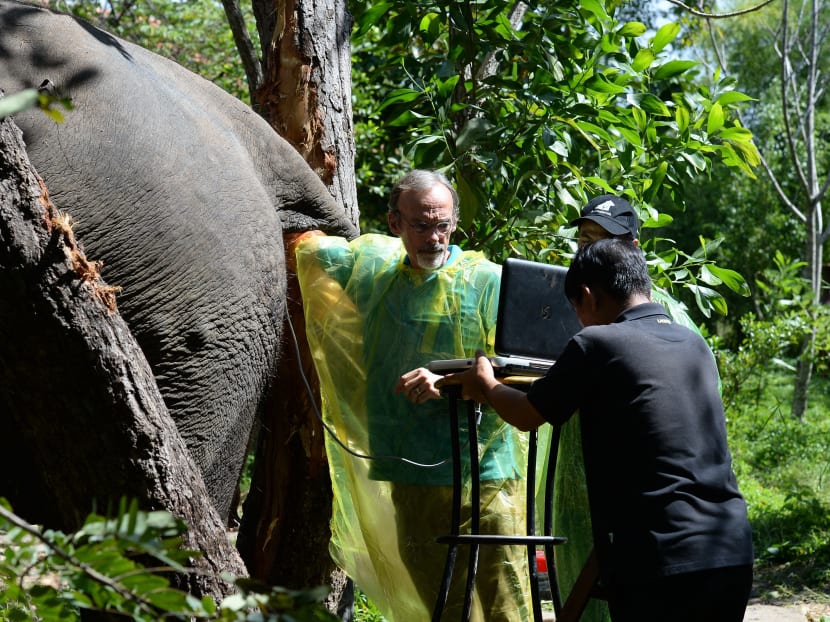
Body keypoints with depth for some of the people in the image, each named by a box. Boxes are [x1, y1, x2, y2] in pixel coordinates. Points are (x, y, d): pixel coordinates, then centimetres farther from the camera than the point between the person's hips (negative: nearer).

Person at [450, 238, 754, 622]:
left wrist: (486, 386, 31)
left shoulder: (597, 345, -4)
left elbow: (528, 416, 10)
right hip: (732, 553, 6)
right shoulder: (695, 344, 16)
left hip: (661, 564, -6)